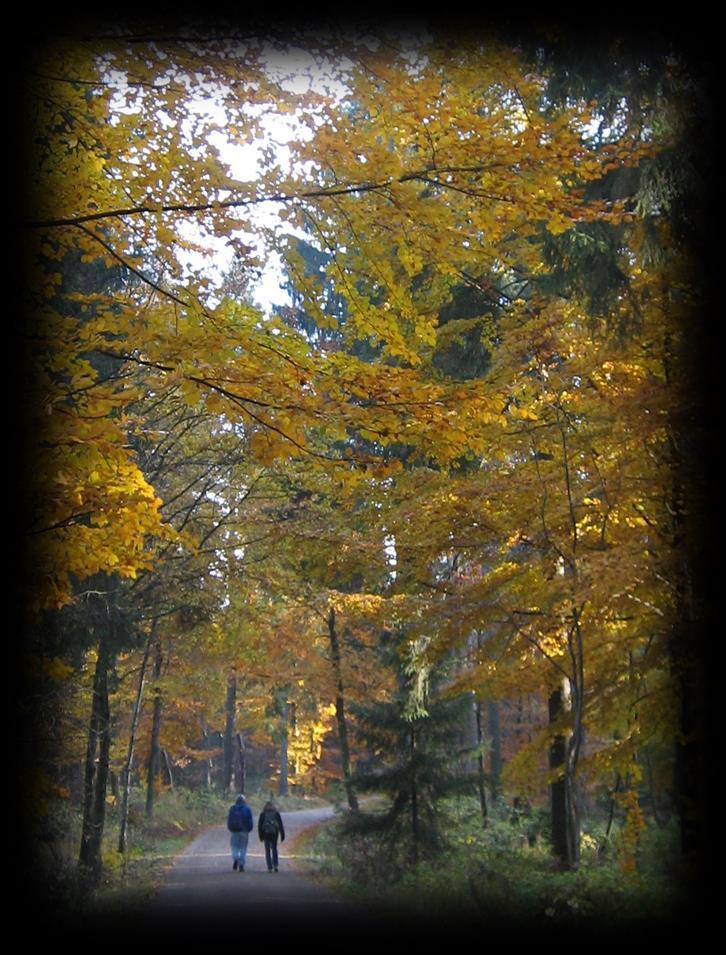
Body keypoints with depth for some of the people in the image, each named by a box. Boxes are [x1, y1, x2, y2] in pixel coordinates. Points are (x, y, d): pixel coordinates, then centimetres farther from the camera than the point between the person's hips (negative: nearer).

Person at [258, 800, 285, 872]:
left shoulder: (262, 814, 6)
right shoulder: (276, 813, 7)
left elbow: (259, 825, 3)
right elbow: (280, 825, 3)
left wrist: (260, 836, 8)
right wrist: (282, 836, 5)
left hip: (266, 833, -1)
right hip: (274, 833, 1)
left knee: (267, 851, 6)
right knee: (274, 849, 18)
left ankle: (269, 868, 0)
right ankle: (275, 865, 8)